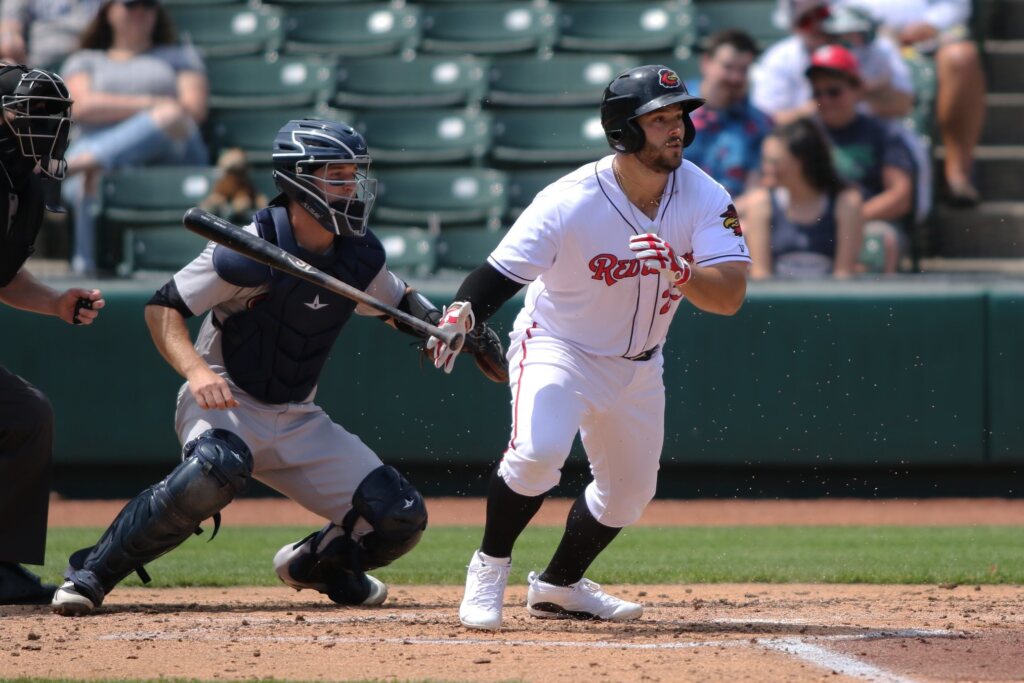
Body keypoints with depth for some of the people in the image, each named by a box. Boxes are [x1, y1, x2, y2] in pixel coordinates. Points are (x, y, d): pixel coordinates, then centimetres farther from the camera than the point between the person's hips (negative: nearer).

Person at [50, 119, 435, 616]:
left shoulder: (361, 257, -1)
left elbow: (399, 304, 17)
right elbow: (162, 308, -16)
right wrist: (196, 370, -35)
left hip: (297, 422, 6)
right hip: (225, 403, -6)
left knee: (400, 519, -5)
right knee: (217, 467, -41)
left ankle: (313, 564, 28)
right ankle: (91, 574, -28)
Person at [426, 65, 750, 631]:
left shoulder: (703, 197, -16)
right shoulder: (569, 202, -27)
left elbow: (730, 295, -24)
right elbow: (498, 275, -27)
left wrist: (677, 271, -45)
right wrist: (461, 313, -49)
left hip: (637, 366, 5)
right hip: (558, 349, -5)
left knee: (628, 494, 17)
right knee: (538, 451, -31)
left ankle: (558, 585, 42)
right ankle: (489, 566, -7)